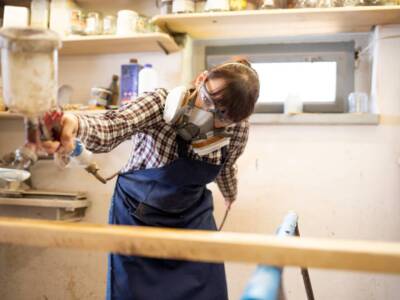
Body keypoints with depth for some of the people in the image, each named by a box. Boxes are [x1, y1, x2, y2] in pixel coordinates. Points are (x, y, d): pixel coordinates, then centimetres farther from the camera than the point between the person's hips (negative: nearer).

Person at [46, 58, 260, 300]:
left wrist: (230, 194, 26)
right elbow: (108, 131, -45)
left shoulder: (238, 129, -15)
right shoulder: (162, 103, -28)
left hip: (192, 217, 3)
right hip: (137, 213, -3)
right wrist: (73, 122, -66)